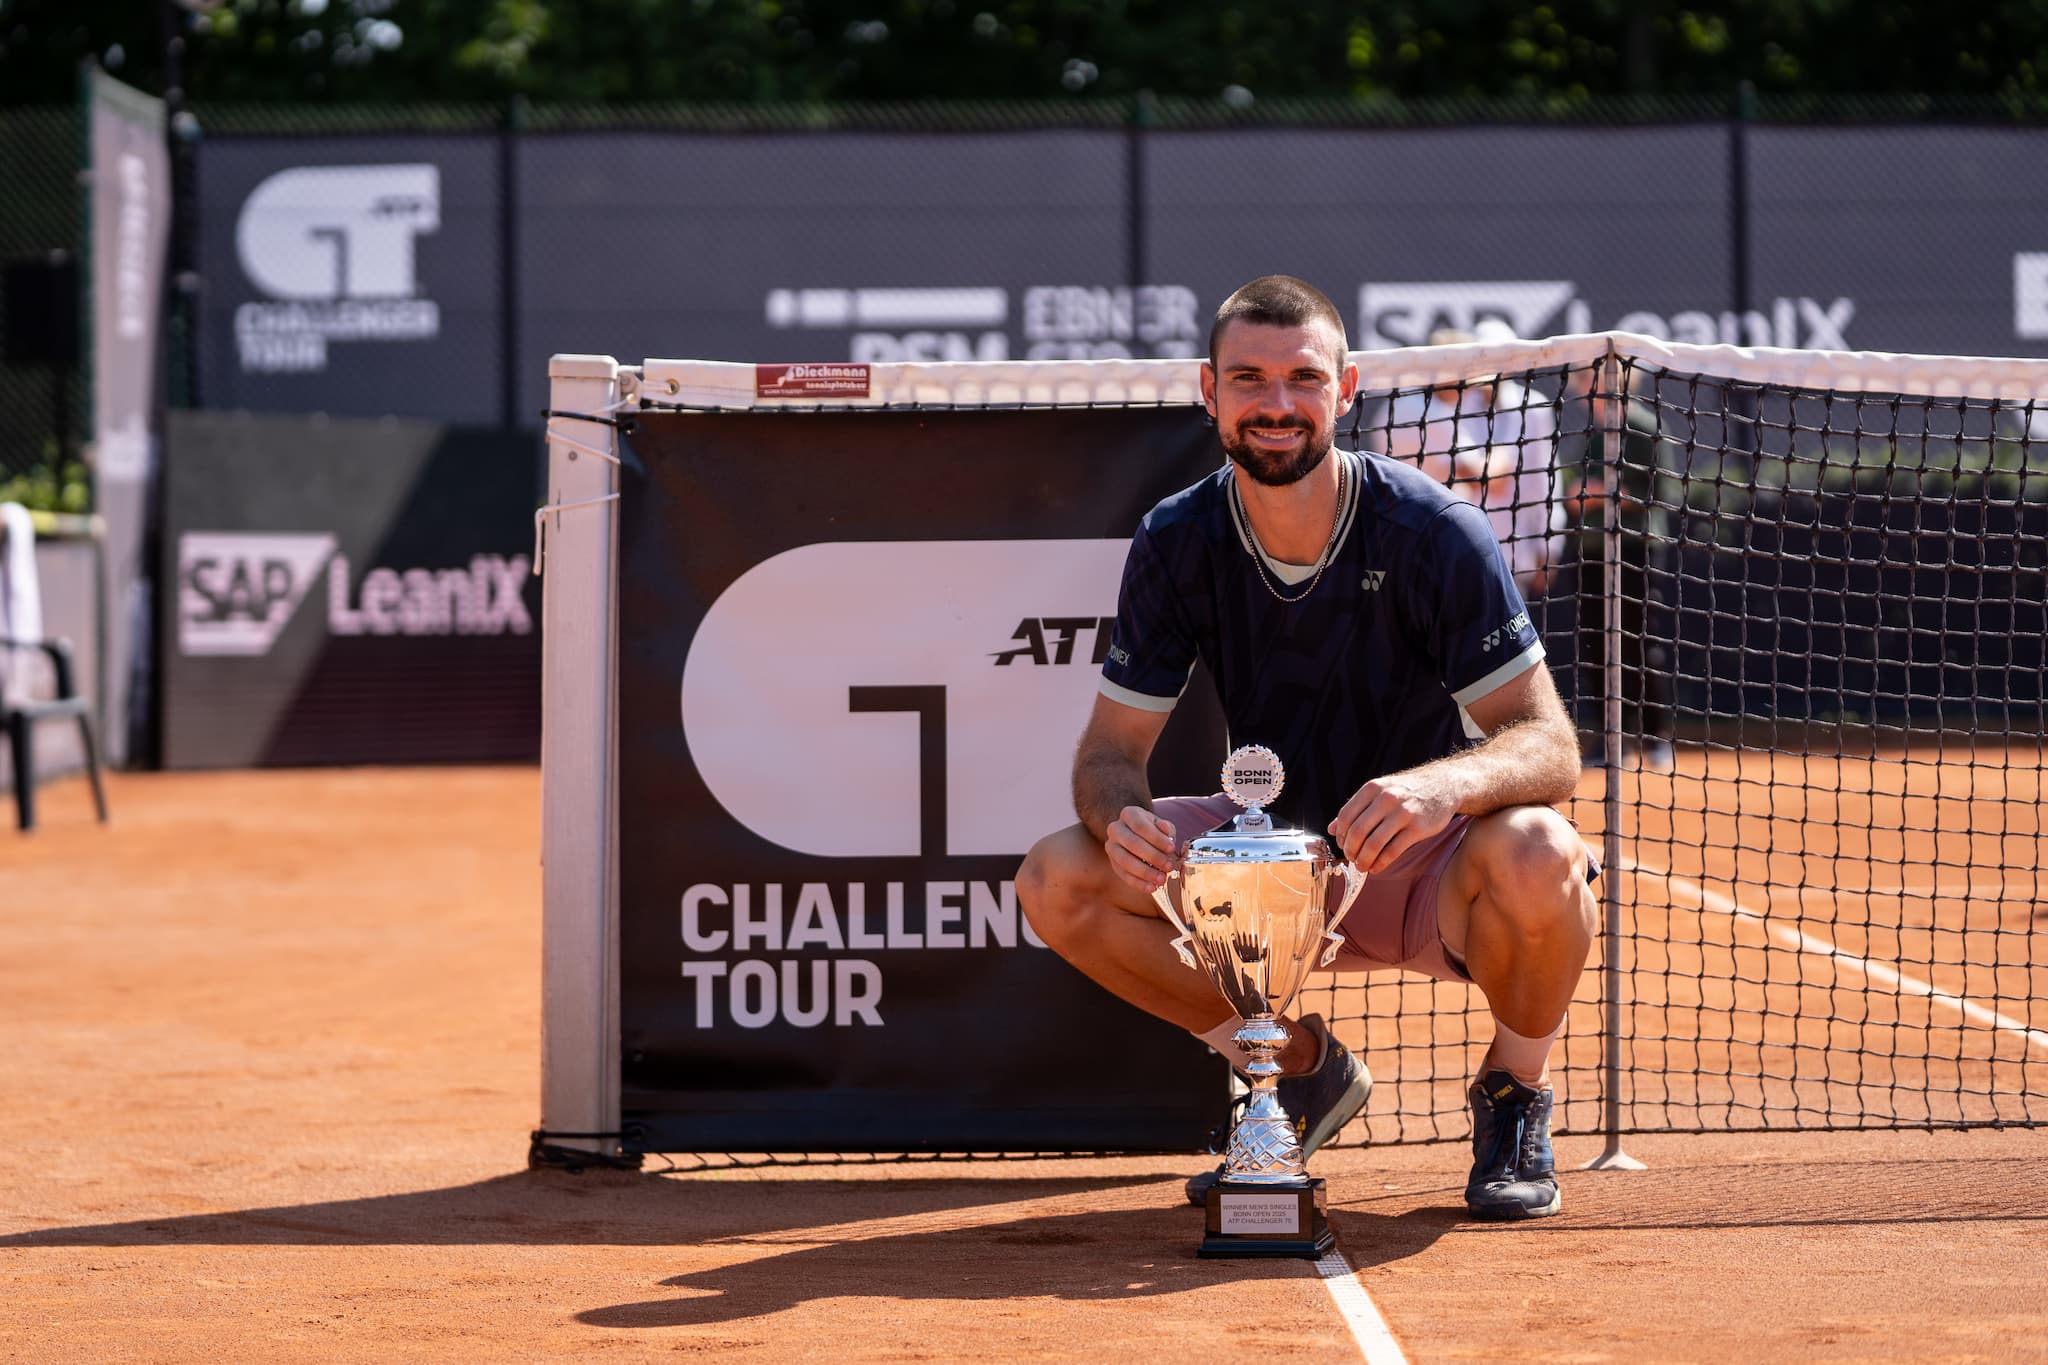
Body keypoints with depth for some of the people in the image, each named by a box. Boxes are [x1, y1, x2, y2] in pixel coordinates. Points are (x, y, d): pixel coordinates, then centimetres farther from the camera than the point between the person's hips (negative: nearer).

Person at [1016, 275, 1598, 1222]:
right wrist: (1122, 816, -30)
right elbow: (1110, 749, -4)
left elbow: (1549, 747, -23)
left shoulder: (1434, 533, -19)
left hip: (1424, 868, -4)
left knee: (1534, 857, -38)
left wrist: (1444, 783, -47)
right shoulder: (1175, 545, -8)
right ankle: (1306, 1071, 4)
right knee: (1059, 883, -18)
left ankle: (1514, 1093, -3)